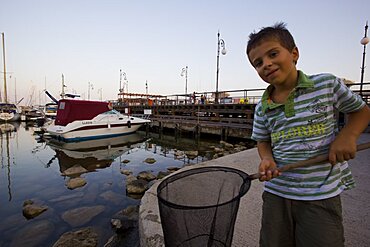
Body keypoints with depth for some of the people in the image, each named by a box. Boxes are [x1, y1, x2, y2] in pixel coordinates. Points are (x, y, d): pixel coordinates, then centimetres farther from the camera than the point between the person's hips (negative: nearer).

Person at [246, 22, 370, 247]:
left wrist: (347, 136, -12)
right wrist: (267, 159, -10)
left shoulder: (328, 84, -7)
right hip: (276, 193, 3)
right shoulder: (262, 108, -1)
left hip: (321, 196, -2)